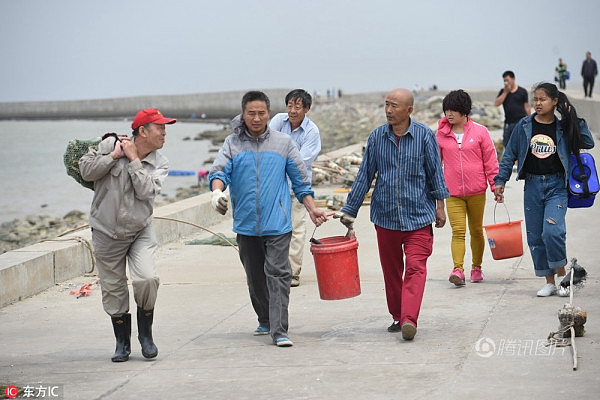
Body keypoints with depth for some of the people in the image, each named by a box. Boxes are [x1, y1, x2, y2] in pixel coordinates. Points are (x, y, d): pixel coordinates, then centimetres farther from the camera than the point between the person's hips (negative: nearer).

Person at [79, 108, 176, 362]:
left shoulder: (160, 163, -2)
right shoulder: (109, 145, -6)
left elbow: (146, 191, -17)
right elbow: (86, 171, -10)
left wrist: (133, 159, -17)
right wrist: (114, 155, -17)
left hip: (141, 232, 1)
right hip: (107, 233, 0)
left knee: (147, 279, -20)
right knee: (113, 289, 5)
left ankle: (145, 334, 3)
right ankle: (123, 342, 24)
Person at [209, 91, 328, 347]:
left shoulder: (283, 143, 6)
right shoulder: (233, 144, 6)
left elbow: (300, 181, 11)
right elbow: (219, 170, -7)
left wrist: (312, 209, 3)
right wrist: (217, 192, -28)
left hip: (277, 225, -2)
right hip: (246, 225, 2)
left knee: (278, 274, -11)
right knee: (255, 277, 14)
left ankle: (279, 331, -14)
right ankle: (265, 321, 32)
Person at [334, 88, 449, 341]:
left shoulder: (424, 135, -4)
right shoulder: (377, 137, 2)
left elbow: (435, 171, 4)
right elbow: (365, 175, 7)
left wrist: (439, 205, 4)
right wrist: (349, 211, 7)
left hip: (417, 215, -3)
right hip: (385, 215, 3)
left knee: (415, 268, -13)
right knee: (391, 270, 10)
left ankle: (409, 320, -21)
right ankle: (397, 317, 23)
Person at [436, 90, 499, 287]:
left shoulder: (479, 131, -1)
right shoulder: (441, 135, 2)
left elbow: (490, 160, 2)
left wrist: (496, 186, 1)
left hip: (476, 191, 0)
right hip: (453, 193, 0)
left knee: (476, 231, 12)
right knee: (458, 231, -11)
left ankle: (476, 267, 26)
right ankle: (458, 269, -19)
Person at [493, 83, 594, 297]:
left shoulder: (562, 128, 2)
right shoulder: (524, 126, 5)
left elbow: (588, 143, -6)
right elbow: (510, 155, 8)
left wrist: (574, 119, -8)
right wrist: (500, 181, 2)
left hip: (556, 185, -3)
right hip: (532, 185, 3)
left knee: (552, 231, -19)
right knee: (535, 236, 4)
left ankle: (561, 275, 2)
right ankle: (549, 281, 16)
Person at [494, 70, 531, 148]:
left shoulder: (522, 91, 3)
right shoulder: (503, 92, 10)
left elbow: (527, 107, 5)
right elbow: (496, 104, -3)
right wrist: (505, 92, -6)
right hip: (508, 123, 4)